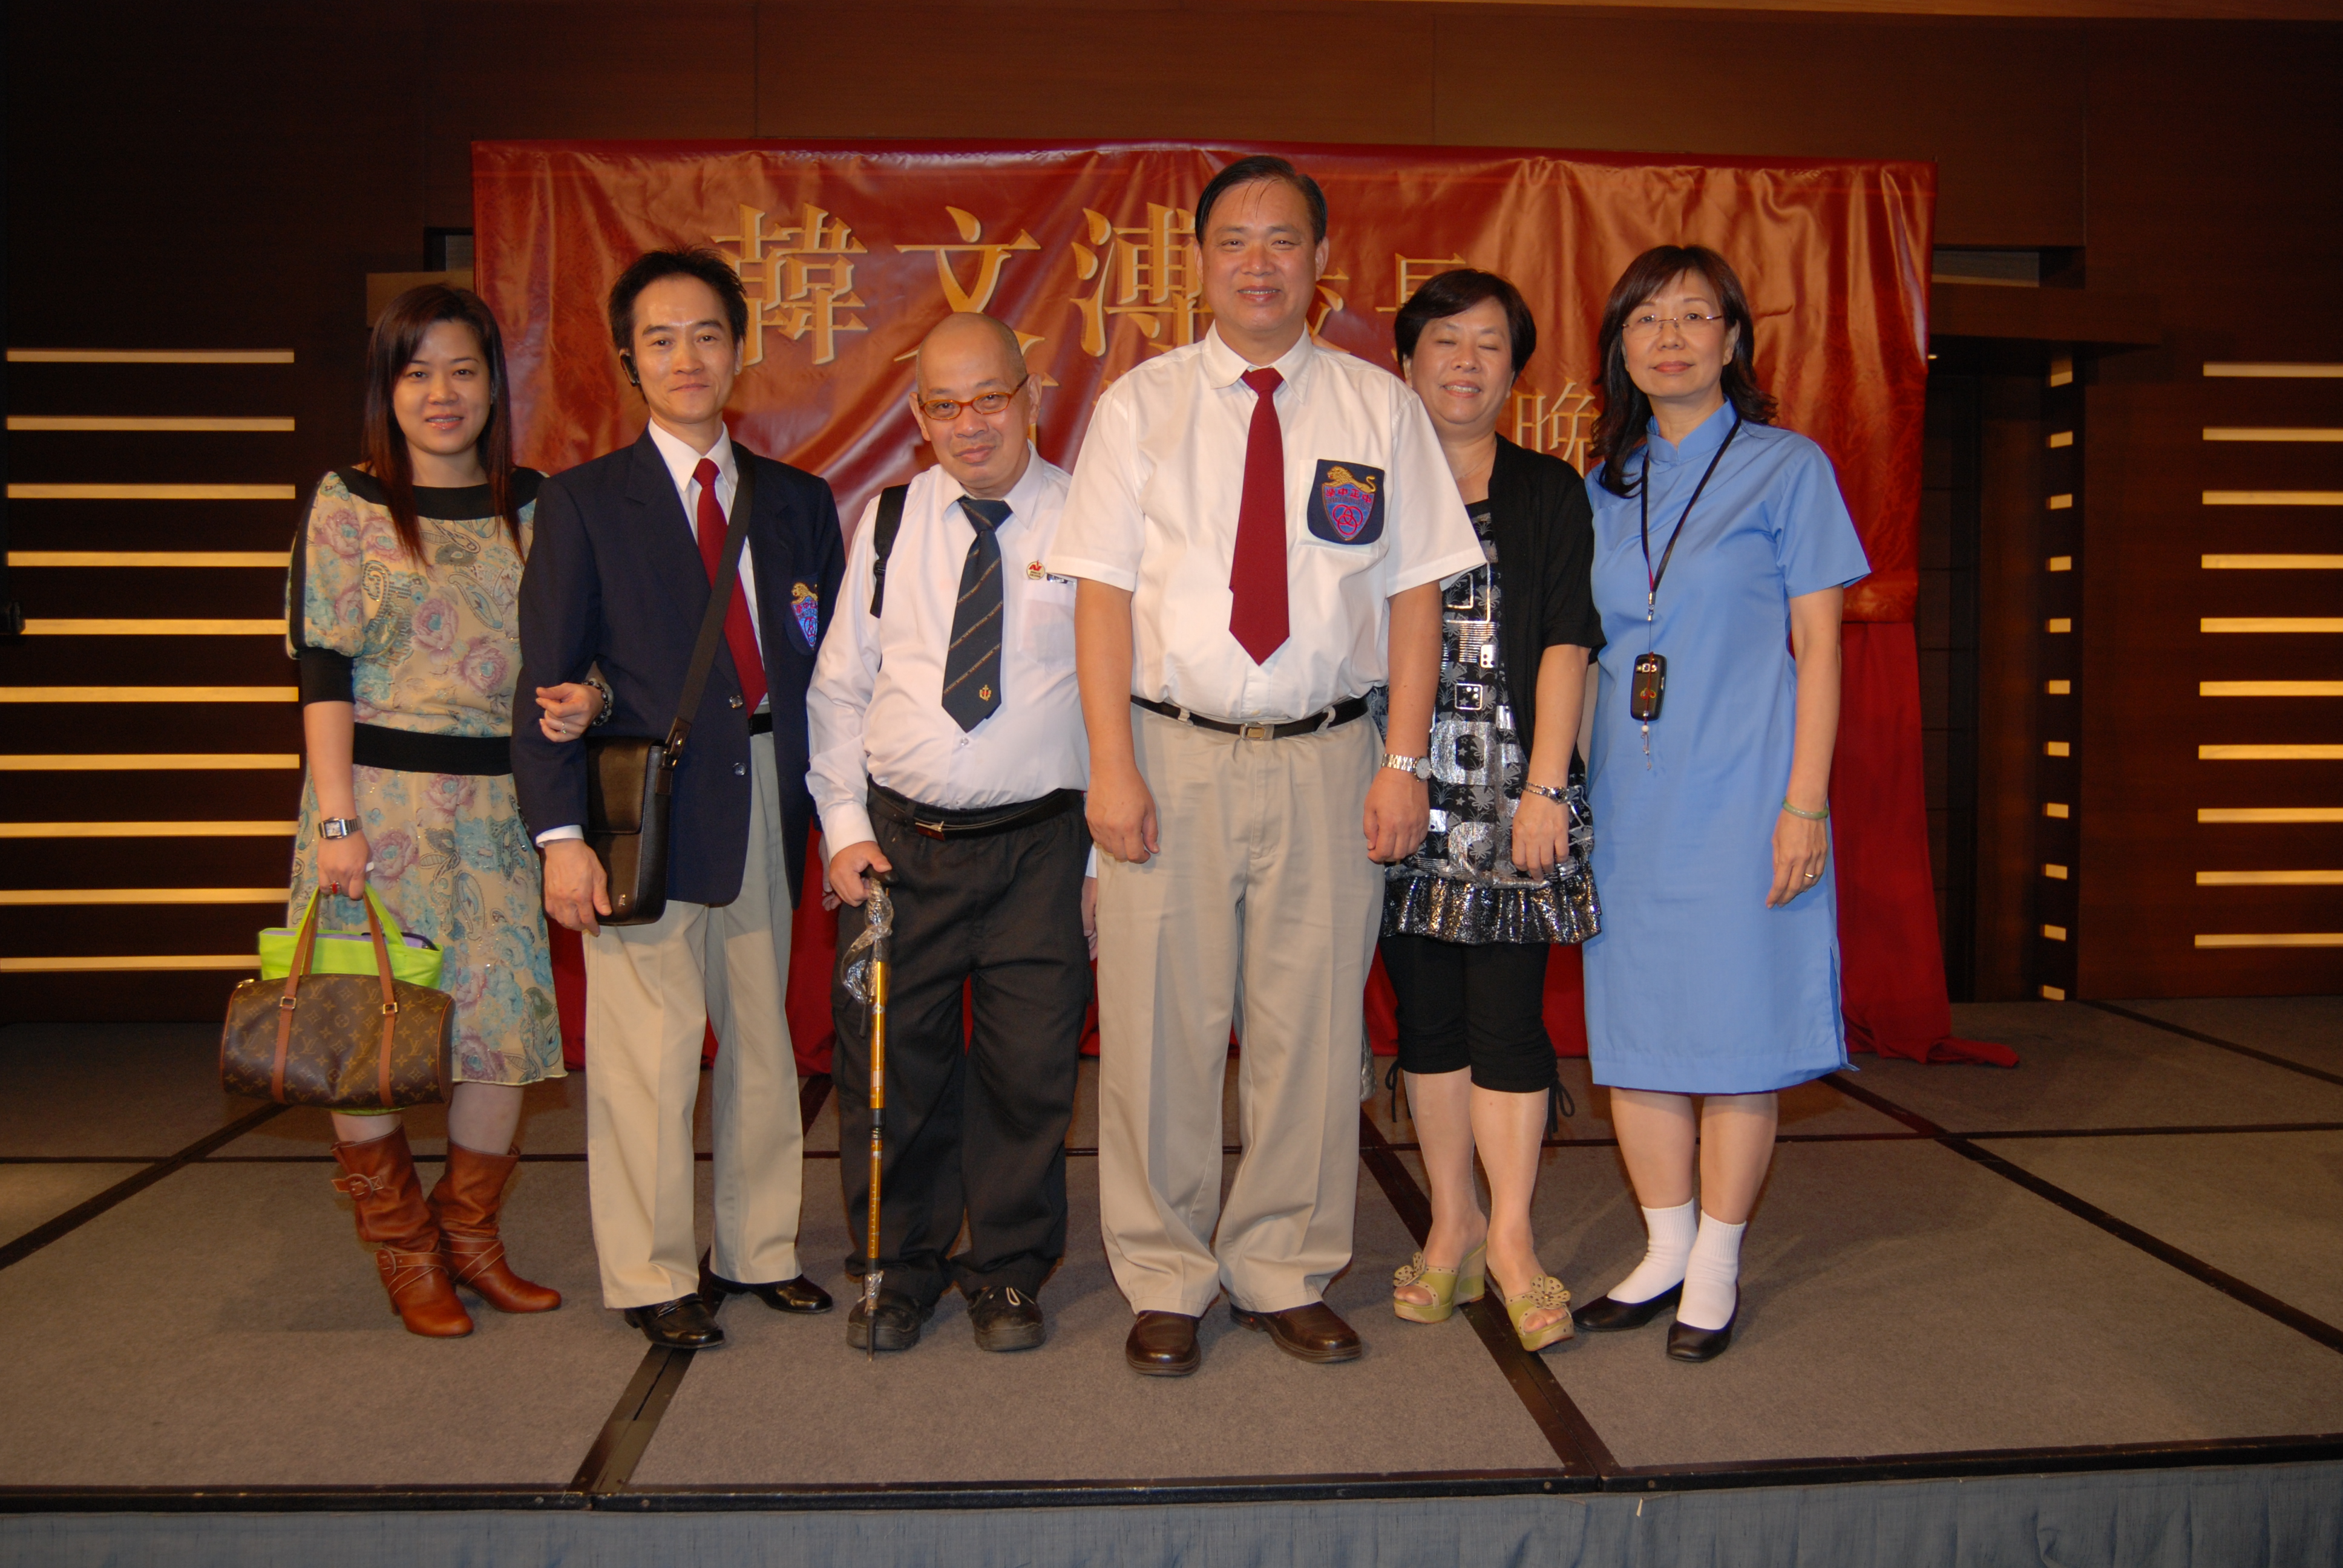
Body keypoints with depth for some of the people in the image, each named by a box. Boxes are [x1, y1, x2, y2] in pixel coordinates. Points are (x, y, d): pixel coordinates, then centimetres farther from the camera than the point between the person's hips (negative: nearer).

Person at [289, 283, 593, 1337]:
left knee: (507, 1018, 4)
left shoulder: (530, 506, 9)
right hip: (379, 796, -2)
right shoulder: (348, 503, 0)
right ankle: (405, 1251, 20)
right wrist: (336, 819, -11)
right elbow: (323, 670, -4)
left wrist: (583, 699, -10)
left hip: (501, 800, 3)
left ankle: (469, 1238, 23)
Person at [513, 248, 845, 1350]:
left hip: (770, 804, 4)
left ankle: (759, 1249, 27)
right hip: (648, 811, -3)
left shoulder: (799, 502, 12)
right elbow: (546, 680, -2)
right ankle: (653, 1276, 16)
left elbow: (830, 667, 11)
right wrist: (561, 832, -11)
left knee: (764, 1040, 12)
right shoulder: (583, 503, 3)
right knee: (650, 1052, 0)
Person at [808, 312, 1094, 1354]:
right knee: (890, 1064, 7)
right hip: (899, 841, 2)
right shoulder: (888, 522, 9)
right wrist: (845, 825, 2)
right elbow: (838, 688, 12)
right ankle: (899, 1271, 27)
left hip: (1042, 844, -2)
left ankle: (1007, 1275, 25)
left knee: (1029, 1070, 4)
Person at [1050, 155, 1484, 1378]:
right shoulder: (1140, 405, 6)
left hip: (1326, 760, 1)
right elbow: (1102, 589, 0)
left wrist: (1405, 761, -4)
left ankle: (1283, 1275, 22)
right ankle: (1166, 1285, 18)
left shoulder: (1378, 407, 9)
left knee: (1311, 1028, 6)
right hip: (1172, 755, -1)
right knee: (1162, 1026, 2)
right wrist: (1111, 764, -9)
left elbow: (1414, 590, 5)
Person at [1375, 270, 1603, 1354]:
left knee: (1506, 1011, -4)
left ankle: (1510, 1236, 9)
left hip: (1511, 793, -2)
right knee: (1426, 1011, 7)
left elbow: (1565, 644, 1)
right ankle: (1452, 1222, 21)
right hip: (1402, 787, 2)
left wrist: (1544, 784, -8)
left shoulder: (1549, 493, 8)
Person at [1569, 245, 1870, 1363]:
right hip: (1627, 798, 4)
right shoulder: (1605, 488, 12)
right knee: (1633, 1032, 7)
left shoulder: (1788, 468, 1)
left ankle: (1716, 1268, 15)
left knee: (1736, 1033, 1)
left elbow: (1817, 644, -2)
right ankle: (1666, 1250, 22)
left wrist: (1804, 804, -9)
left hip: (1741, 796, -4)